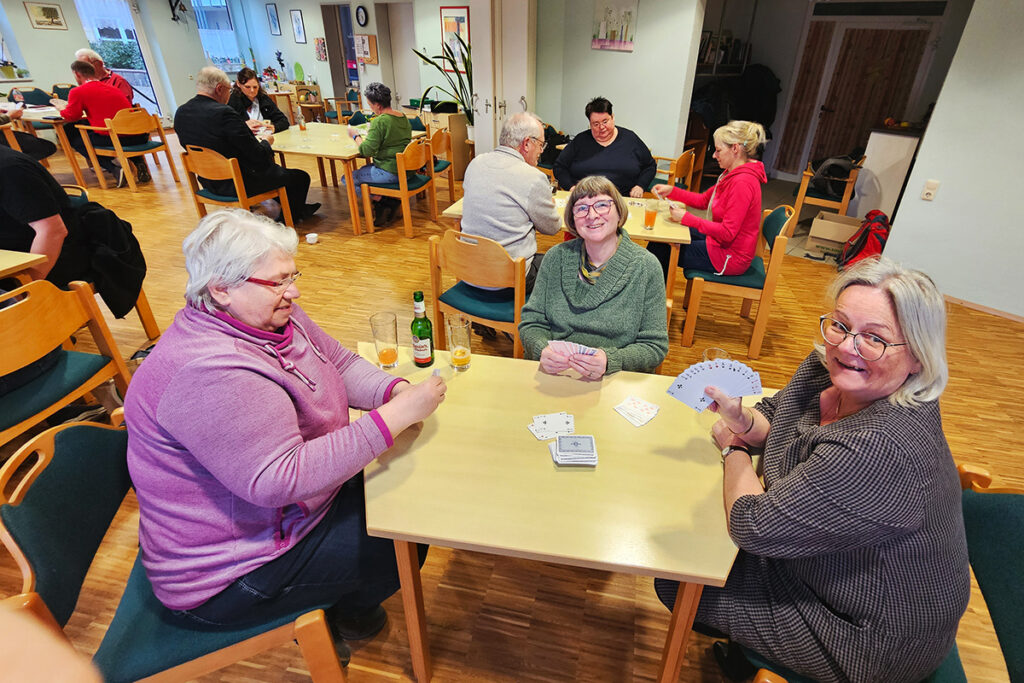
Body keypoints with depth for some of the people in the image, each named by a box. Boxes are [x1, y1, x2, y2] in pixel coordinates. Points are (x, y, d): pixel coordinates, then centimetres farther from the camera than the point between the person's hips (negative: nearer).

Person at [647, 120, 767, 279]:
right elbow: (703, 200, 12)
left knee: (662, 248, -3)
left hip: (730, 256, -10)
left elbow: (727, 233, -29)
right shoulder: (733, 173, 5)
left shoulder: (742, 182, -26)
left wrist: (686, 218, -25)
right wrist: (671, 191, 2)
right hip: (720, 241, 10)